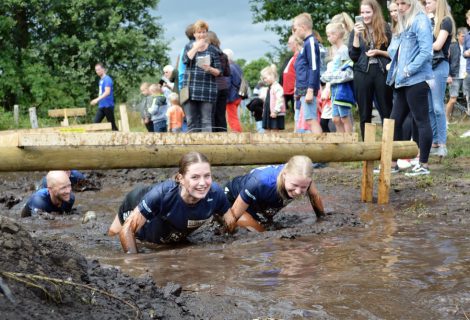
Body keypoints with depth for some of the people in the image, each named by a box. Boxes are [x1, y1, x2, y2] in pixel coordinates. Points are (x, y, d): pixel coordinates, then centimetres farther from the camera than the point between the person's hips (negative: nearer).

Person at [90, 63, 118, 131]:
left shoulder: (107, 79, -12)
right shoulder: (101, 80, 15)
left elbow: (107, 92, -25)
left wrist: (97, 99, -34)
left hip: (108, 105, -9)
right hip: (101, 106, 9)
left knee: (112, 124, -3)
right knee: (95, 123, 1)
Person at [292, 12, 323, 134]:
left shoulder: (311, 42, -10)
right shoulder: (306, 43, 17)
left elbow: (314, 68, -17)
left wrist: (310, 90, -21)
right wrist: (298, 90, 23)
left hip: (308, 89, -9)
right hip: (303, 89, 9)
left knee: (311, 119, -11)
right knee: (309, 120, 10)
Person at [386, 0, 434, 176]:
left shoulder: (420, 20, -7)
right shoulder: (404, 24, 20)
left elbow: (426, 51, -17)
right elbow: (393, 50, 24)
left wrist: (408, 70, -17)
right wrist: (396, 72, 5)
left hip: (416, 80, -9)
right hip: (403, 82, 9)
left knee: (421, 121, -4)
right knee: (394, 121, 10)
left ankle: (423, 165, 0)